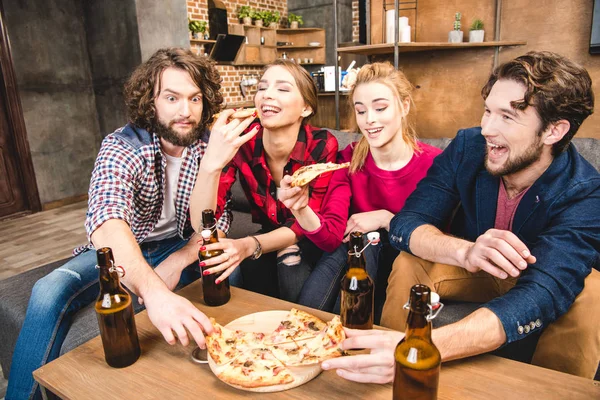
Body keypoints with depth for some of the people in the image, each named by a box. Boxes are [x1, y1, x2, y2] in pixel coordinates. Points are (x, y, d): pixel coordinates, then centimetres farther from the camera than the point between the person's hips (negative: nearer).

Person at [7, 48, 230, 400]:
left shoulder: (209, 146, -11)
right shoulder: (122, 147, -23)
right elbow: (106, 223, -42)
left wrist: (176, 264, -28)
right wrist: (154, 291, -61)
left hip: (179, 247, 2)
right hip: (118, 251, -1)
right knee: (50, 293, -27)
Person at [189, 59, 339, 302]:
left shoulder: (322, 145, -21)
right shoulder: (242, 142, -17)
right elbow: (202, 225, -23)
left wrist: (249, 245, -37)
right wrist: (211, 163, -42)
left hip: (313, 243, 0)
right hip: (270, 241, 1)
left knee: (290, 261, -31)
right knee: (228, 278, -28)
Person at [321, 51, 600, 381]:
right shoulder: (467, 147, -21)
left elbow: (541, 295, -44)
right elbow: (404, 224, -25)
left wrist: (424, 347, -60)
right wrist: (466, 252, -48)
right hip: (472, 270, 2)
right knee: (409, 265, -25)